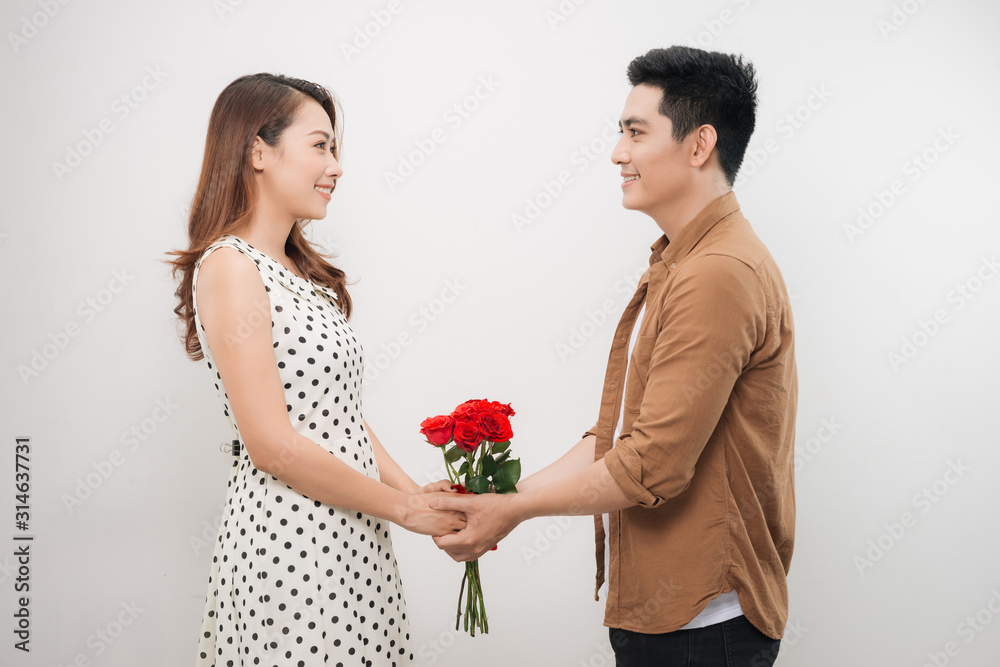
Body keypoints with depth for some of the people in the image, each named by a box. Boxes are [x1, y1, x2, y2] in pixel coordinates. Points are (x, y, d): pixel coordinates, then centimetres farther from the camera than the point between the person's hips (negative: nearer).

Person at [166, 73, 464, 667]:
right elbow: (273, 445, -18)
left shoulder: (299, 270, 14)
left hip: (351, 539, 8)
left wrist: (414, 490, 0)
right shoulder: (229, 267, -13)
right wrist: (404, 508, -11)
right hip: (289, 539, -8)